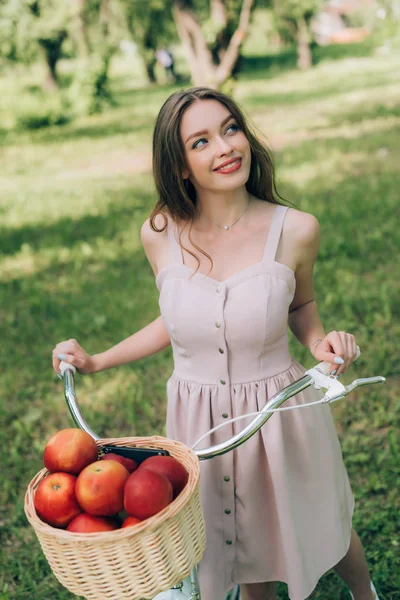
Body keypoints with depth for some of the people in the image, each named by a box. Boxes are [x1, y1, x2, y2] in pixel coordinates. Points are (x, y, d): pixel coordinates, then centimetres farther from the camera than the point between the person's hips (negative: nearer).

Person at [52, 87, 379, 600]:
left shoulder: (295, 230, -15)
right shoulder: (160, 235, -11)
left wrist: (320, 344, -16)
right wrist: (96, 362, 5)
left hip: (281, 411, -1)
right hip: (197, 419, 1)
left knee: (322, 529, 23)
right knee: (242, 544, 23)